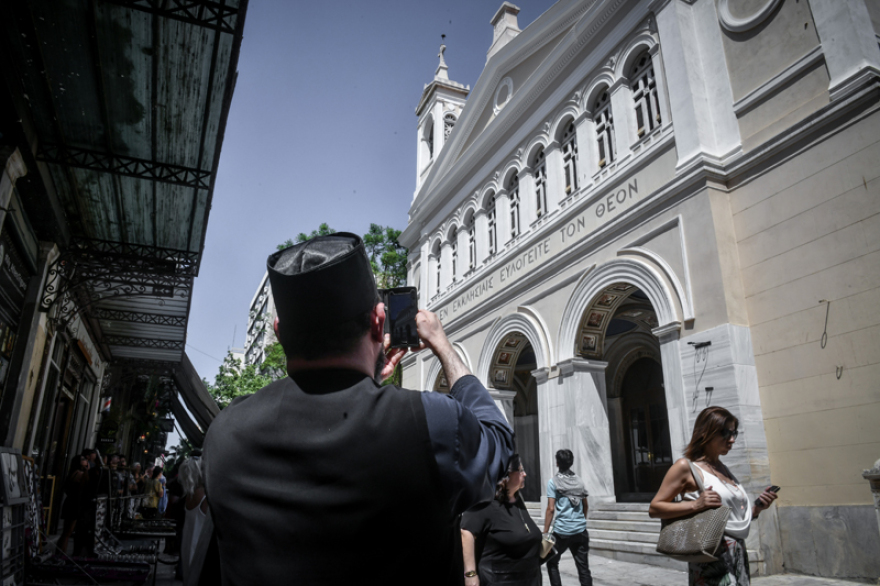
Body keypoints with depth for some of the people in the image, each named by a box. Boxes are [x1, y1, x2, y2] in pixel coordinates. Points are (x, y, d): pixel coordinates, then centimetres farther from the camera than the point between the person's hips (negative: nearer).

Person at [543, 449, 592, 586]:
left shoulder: (553, 482, -6)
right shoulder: (579, 480, 8)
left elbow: (551, 509, -12)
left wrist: (545, 532, -7)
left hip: (561, 531, -4)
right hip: (581, 531, 4)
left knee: (552, 563, 16)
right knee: (583, 568, 6)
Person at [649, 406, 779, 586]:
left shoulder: (724, 469, 16)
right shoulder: (686, 467, -8)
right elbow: (654, 508, -11)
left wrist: (757, 508, 4)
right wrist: (696, 505, -21)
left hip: (739, 555, 8)